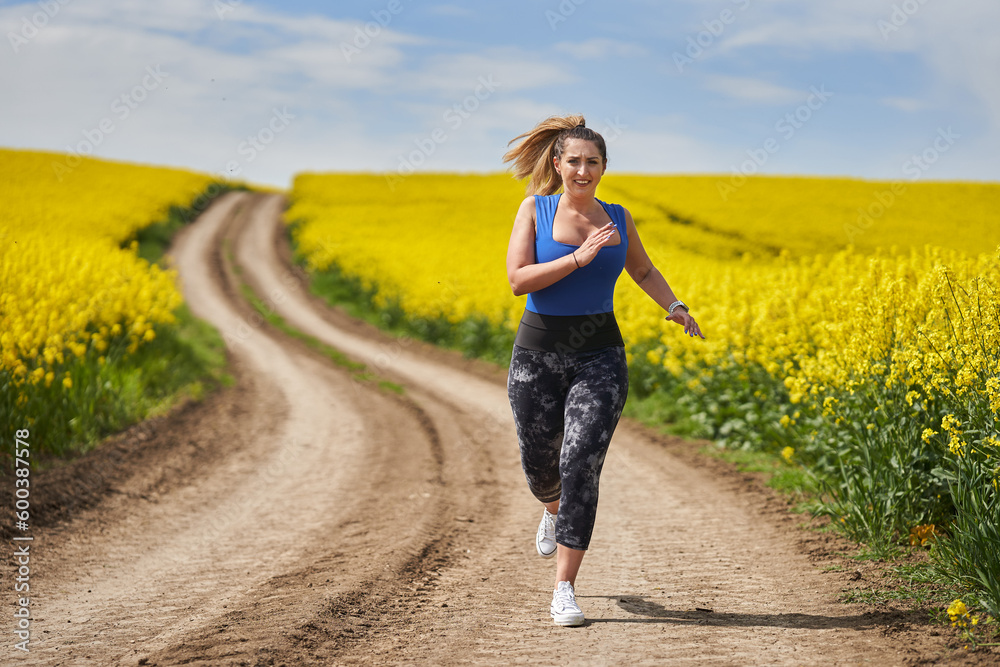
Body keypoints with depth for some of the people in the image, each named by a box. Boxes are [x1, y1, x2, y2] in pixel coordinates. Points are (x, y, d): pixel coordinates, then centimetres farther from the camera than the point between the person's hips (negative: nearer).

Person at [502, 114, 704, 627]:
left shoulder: (617, 219, 5)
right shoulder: (535, 209, -2)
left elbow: (642, 271, 23)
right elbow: (518, 279, -12)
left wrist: (675, 307, 5)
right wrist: (579, 257, -21)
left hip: (599, 357, 0)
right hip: (538, 354, 0)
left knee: (581, 466, -14)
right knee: (539, 465, 13)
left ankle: (564, 590, -8)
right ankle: (554, 508, 52)